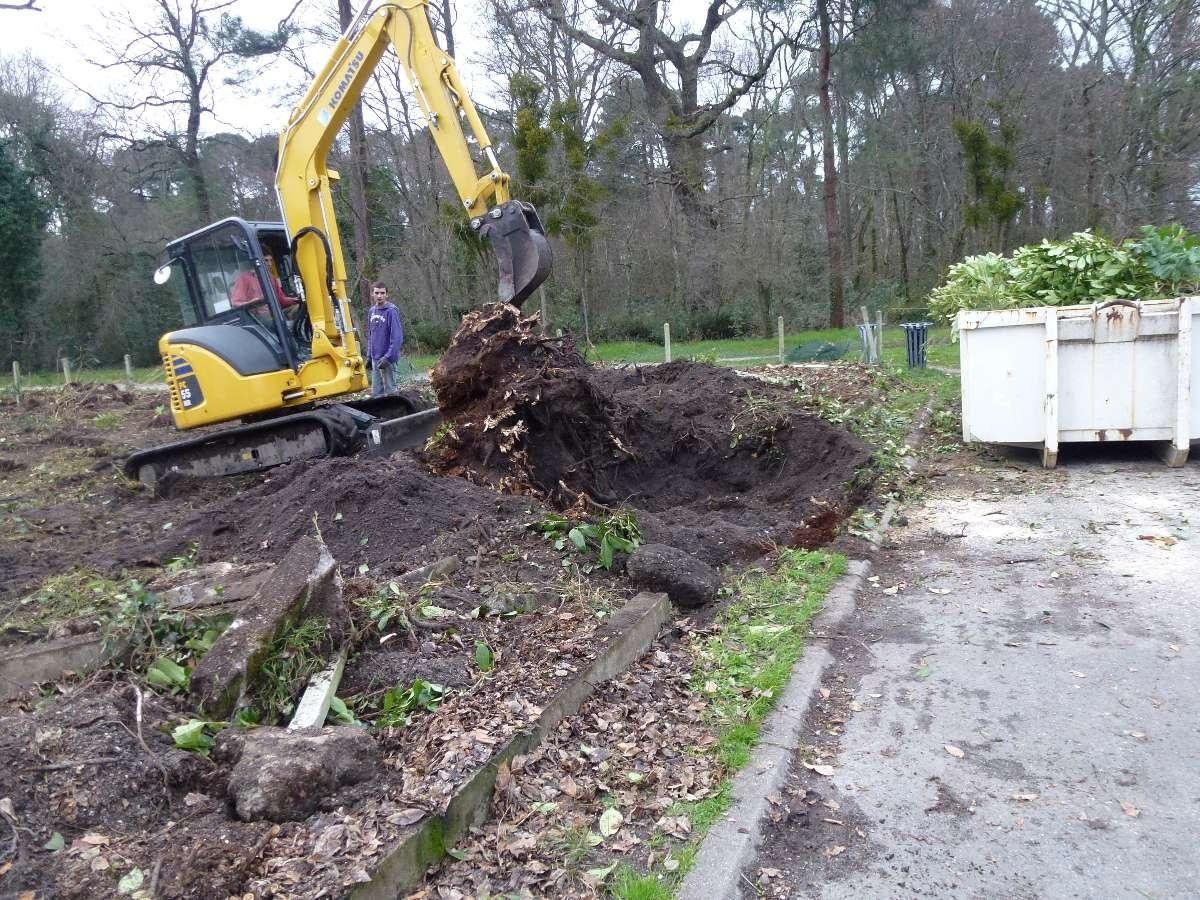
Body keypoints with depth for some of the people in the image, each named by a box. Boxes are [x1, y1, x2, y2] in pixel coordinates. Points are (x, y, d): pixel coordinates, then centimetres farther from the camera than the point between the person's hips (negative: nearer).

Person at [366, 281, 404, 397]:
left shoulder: (391, 311, -12)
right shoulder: (372, 311, 10)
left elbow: (397, 337, -17)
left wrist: (388, 357, -21)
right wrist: (369, 356, 15)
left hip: (387, 358, -7)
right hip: (375, 359, 7)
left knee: (389, 390, -1)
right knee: (376, 391, 13)